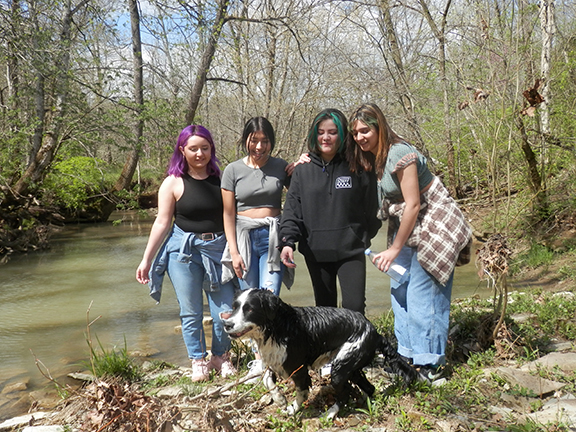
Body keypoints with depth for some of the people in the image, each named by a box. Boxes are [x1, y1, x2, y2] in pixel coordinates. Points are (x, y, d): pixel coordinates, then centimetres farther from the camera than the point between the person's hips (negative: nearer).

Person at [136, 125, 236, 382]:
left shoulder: (221, 178, 4)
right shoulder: (173, 183, -2)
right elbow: (162, 222, -1)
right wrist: (146, 260, -1)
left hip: (218, 249, 2)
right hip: (184, 251, -2)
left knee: (225, 310, 1)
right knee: (191, 312, 5)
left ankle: (221, 357, 23)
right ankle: (198, 361, 24)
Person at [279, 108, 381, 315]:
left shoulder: (357, 166, -1)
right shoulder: (303, 169, 4)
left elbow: (371, 207, 5)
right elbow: (292, 208, 1)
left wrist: (365, 238, 5)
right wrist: (287, 241, -11)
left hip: (350, 251, -2)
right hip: (315, 251, 2)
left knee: (354, 306, -8)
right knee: (324, 308, 13)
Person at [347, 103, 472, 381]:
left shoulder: (399, 154, -21)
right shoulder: (371, 157, 5)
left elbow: (413, 205, -21)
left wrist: (395, 249, -16)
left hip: (433, 224, -9)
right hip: (406, 227, 9)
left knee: (422, 293, -8)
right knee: (399, 290, 10)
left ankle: (430, 363, 4)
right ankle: (407, 354, 21)